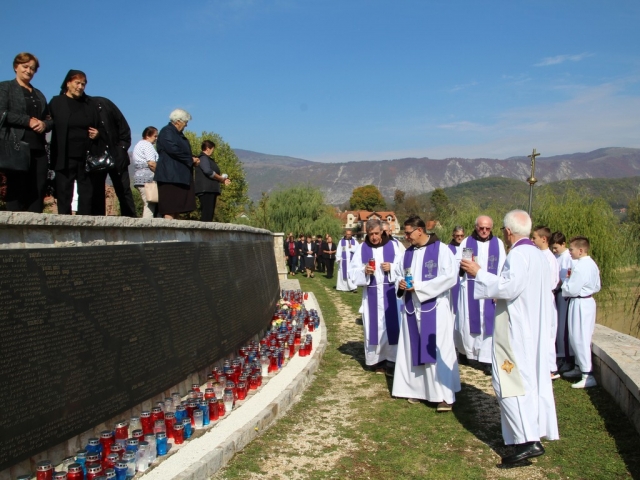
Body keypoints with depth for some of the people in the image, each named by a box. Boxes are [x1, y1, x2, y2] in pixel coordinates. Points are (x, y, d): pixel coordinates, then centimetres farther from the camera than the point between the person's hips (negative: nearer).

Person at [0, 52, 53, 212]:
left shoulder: (38, 94, 25)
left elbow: (50, 119, 20)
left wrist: (44, 124, -3)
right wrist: (28, 121, -13)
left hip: (38, 149, 5)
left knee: (38, 192, -2)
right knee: (16, 191, -7)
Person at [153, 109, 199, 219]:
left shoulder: (178, 134, 22)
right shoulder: (167, 132, -7)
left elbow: (184, 151, 26)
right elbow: (173, 149, -20)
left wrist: (192, 159, 4)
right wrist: (190, 159, -11)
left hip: (180, 176, 10)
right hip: (170, 176, -10)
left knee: (177, 206, 5)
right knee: (170, 208, -12)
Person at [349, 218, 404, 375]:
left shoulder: (394, 246, 0)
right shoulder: (361, 248, 3)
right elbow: (352, 272, 2)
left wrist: (391, 268, -16)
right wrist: (364, 271, -17)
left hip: (391, 294, -1)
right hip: (371, 295, 1)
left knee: (392, 326, -1)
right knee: (374, 327, 5)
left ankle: (392, 361, 5)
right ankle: (377, 360, 14)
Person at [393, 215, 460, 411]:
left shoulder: (441, 249, -8)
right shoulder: (407, 253, 12)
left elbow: (450, 277, -17)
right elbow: (398, 273, 21)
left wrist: (419, 286, -18)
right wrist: (400, 284, -5)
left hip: (435, 308, -6)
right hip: (412, 308, 6)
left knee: (438, 350, -4)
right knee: (414, 349, 9)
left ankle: (445, 395, 2)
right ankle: (418, 389, 20)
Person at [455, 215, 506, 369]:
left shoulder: (498, 243, 5)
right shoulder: (466, 242, 4)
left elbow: (502, 269, 2)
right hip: (470, 290, 0)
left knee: (489, 323, -2)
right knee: (468, 321, 3)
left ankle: (487, 358, 1)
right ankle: (467, 351, 21)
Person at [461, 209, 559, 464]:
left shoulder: (518, 254, -17)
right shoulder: (537, 254, 13)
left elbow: (509, 286, -28)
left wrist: (479, 273, -22)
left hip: (516, 330, -10)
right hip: (535, 327, 10)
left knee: (511, 380, -8)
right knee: (534, 377, 14)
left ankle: (526, 441, -12)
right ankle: (536, 433, 22)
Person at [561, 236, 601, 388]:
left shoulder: (580, 267, -21)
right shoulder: (592, 264, 9)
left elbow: (571, 290, -21)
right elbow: (597, 287, 16)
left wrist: (566, 279, -2)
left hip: (580, 304, -10)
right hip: (588, 301, 10)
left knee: (579, 338, -6)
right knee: (577, 337, 19)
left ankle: (588, 375, -5)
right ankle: (579, 367, 31)